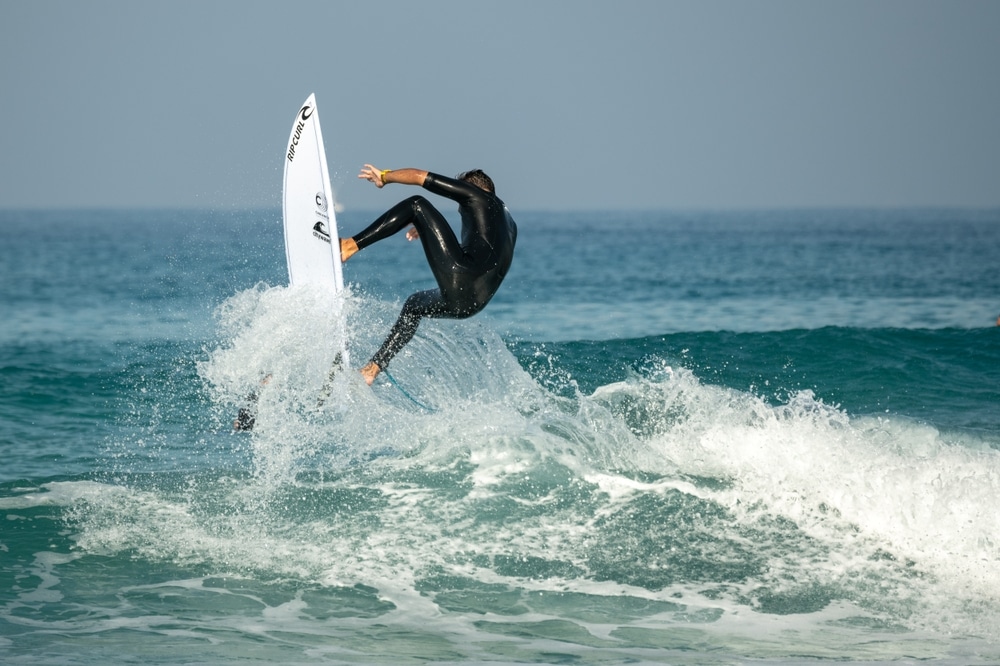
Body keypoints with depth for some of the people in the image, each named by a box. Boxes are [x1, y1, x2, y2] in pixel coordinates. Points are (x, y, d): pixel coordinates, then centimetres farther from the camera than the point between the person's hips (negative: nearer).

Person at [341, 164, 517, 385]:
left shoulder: (477, 194, 13)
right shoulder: (507, 223, 34)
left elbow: (420, 177, 13)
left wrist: (384, 176, 29)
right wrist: (429, 228, 56)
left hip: (460, 278, -8)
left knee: (417, 205, 2)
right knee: (414, 305, 35)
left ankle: (350, 245, -5)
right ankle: (372, 369, 27)